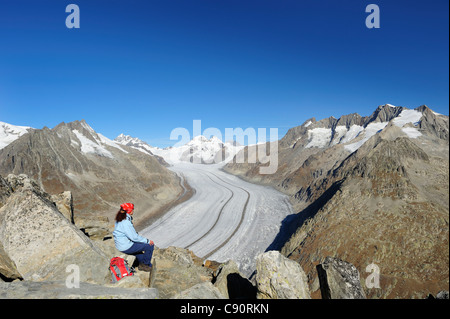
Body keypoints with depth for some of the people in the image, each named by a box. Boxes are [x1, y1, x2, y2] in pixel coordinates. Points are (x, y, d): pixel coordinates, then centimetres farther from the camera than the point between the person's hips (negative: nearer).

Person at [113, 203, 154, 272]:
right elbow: (134, 237, -24)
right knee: (150, 245, -6)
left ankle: (141, 264, 34)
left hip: (120, 244, 10)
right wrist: (147, 241, -14)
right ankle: (145, 265, 14)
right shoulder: (126, 222, -26)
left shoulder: (119, 219, 5)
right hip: (126, 247, -10)